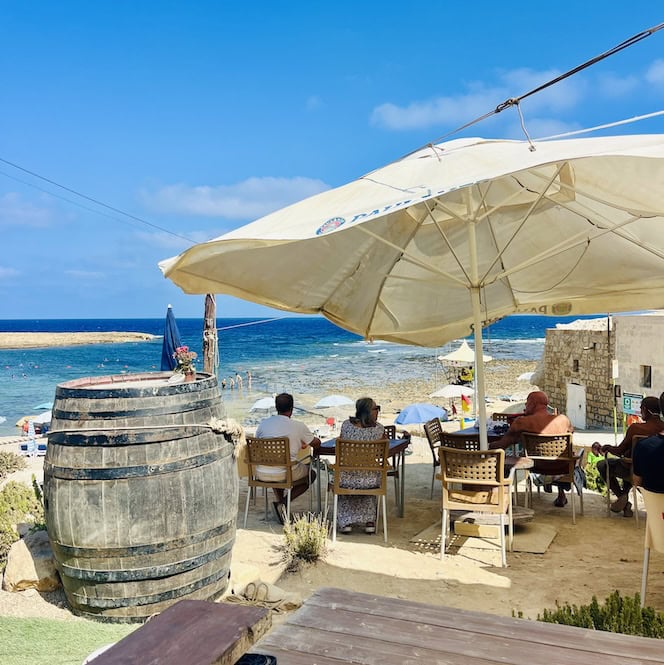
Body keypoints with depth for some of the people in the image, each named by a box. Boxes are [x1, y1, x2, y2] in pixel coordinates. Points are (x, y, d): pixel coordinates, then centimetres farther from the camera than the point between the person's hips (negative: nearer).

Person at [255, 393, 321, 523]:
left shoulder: (263, 423, 1)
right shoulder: (298, 426, -5)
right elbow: (316, 444, 9)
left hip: (262, 474, 4)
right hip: (285, 474, -4)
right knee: (311, 474, 25)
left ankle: (280, 502, 20)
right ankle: (283, 503, 5)